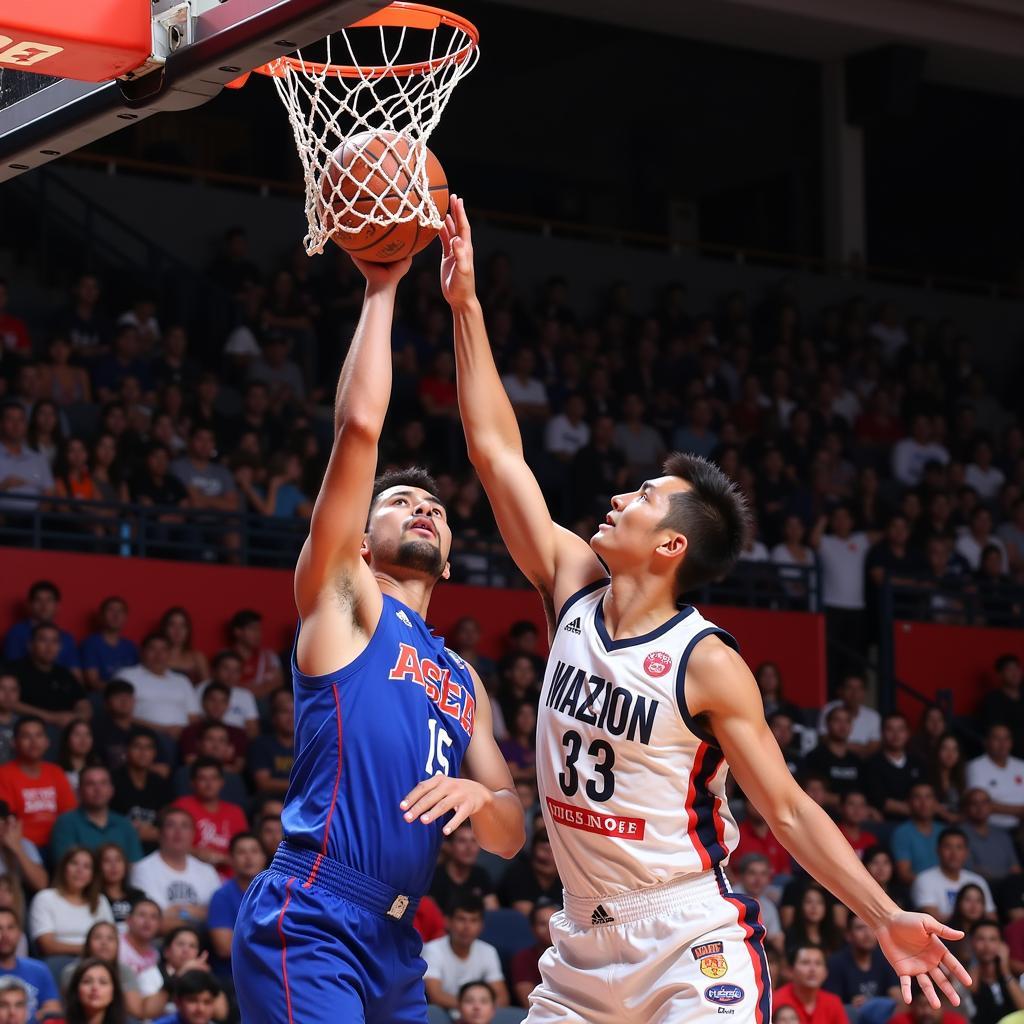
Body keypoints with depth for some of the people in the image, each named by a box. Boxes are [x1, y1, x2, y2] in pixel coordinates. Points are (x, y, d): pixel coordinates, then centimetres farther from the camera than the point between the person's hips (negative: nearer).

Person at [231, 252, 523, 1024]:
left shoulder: (463, 680, 25)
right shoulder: (342, 596, 7)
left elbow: (509, 838, 21)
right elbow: (359, 425, -3)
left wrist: (480, 795, -2)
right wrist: (381, 291, 4)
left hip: (398, 943, 8)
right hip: (310, 923, -8)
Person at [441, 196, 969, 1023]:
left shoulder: (709, 664, -11)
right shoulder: (574, 590, 3)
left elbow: (788, 809, -8)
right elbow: (497, 454, 5)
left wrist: (885, 916, -18)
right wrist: (465, 304, 3)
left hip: (693, 950, -6)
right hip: (584, 949, 6)